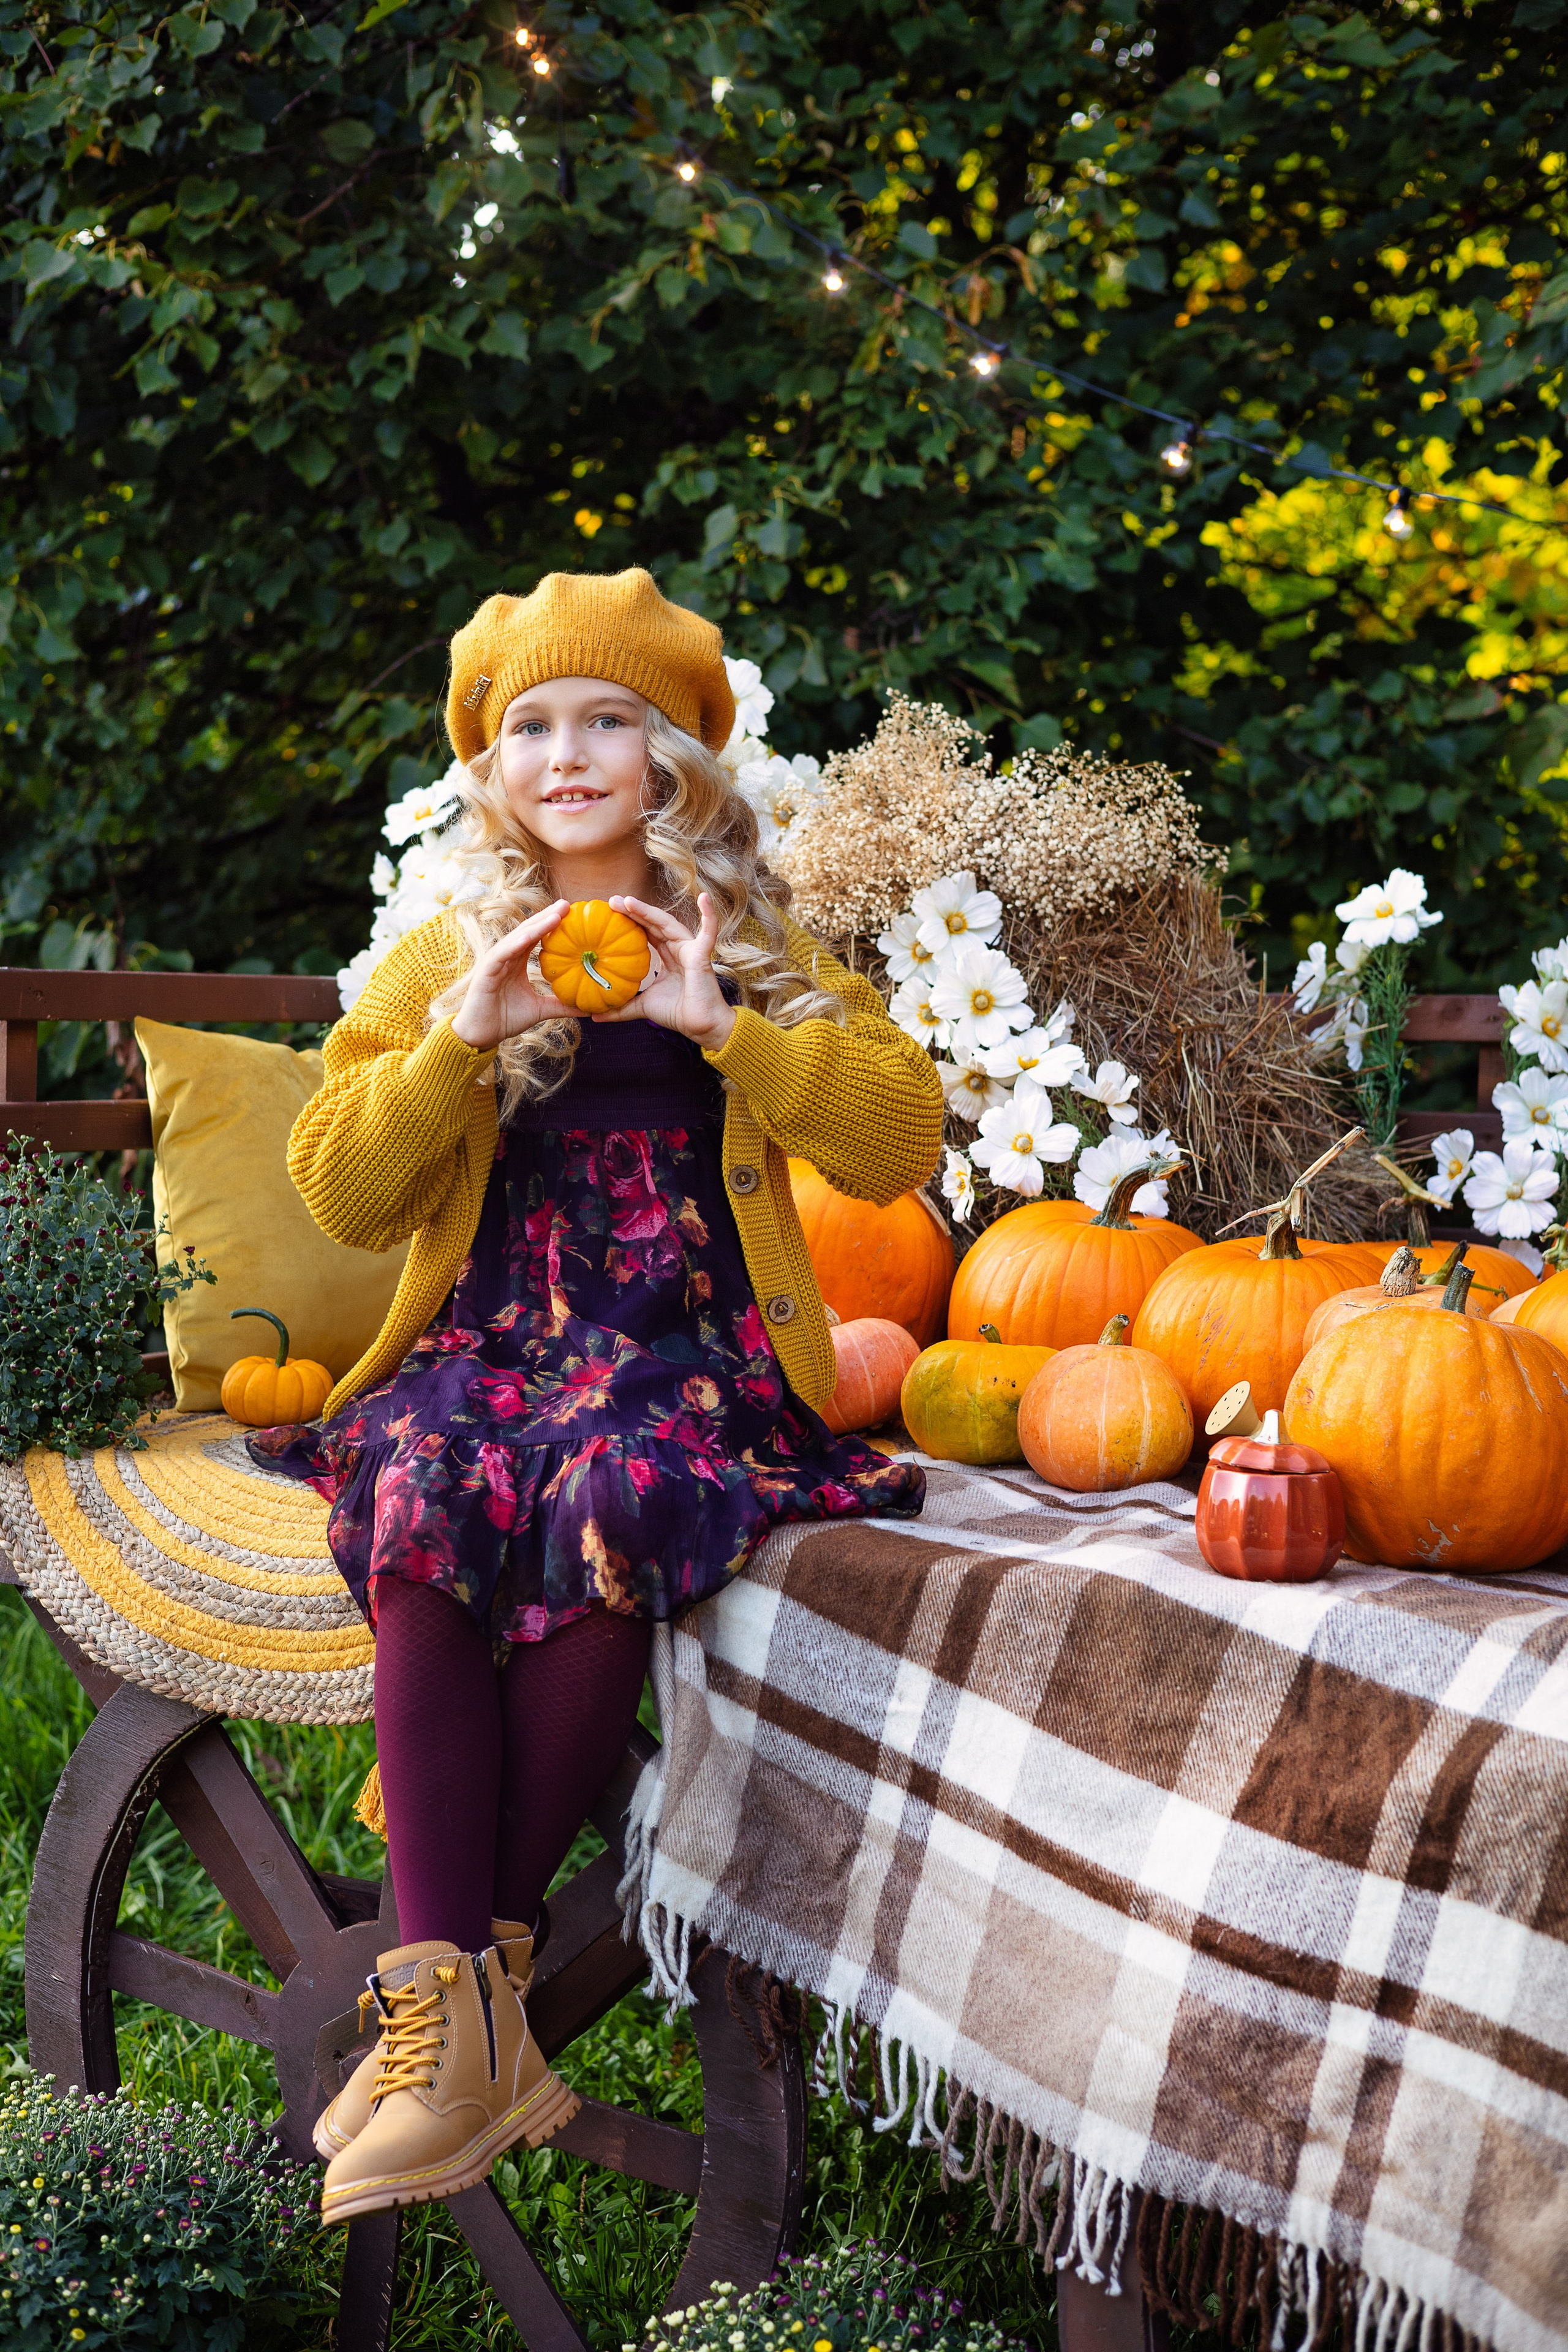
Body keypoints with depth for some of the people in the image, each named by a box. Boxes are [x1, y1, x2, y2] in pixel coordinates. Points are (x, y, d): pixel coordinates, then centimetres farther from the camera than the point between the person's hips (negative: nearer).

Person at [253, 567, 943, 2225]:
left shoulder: (755, 954, 14)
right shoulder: (438, 961, 16)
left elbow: (900, 1142, 1)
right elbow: (339, 1195, 6)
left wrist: (723, 1027, -10)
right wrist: (463, 1037, -8)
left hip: (685, 1342, -1)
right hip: (488, 1335, 1)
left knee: (617, 1491, -36)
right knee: (419, 1501, -34)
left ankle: (472, 1961, -27)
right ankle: (457, 2008, -37)